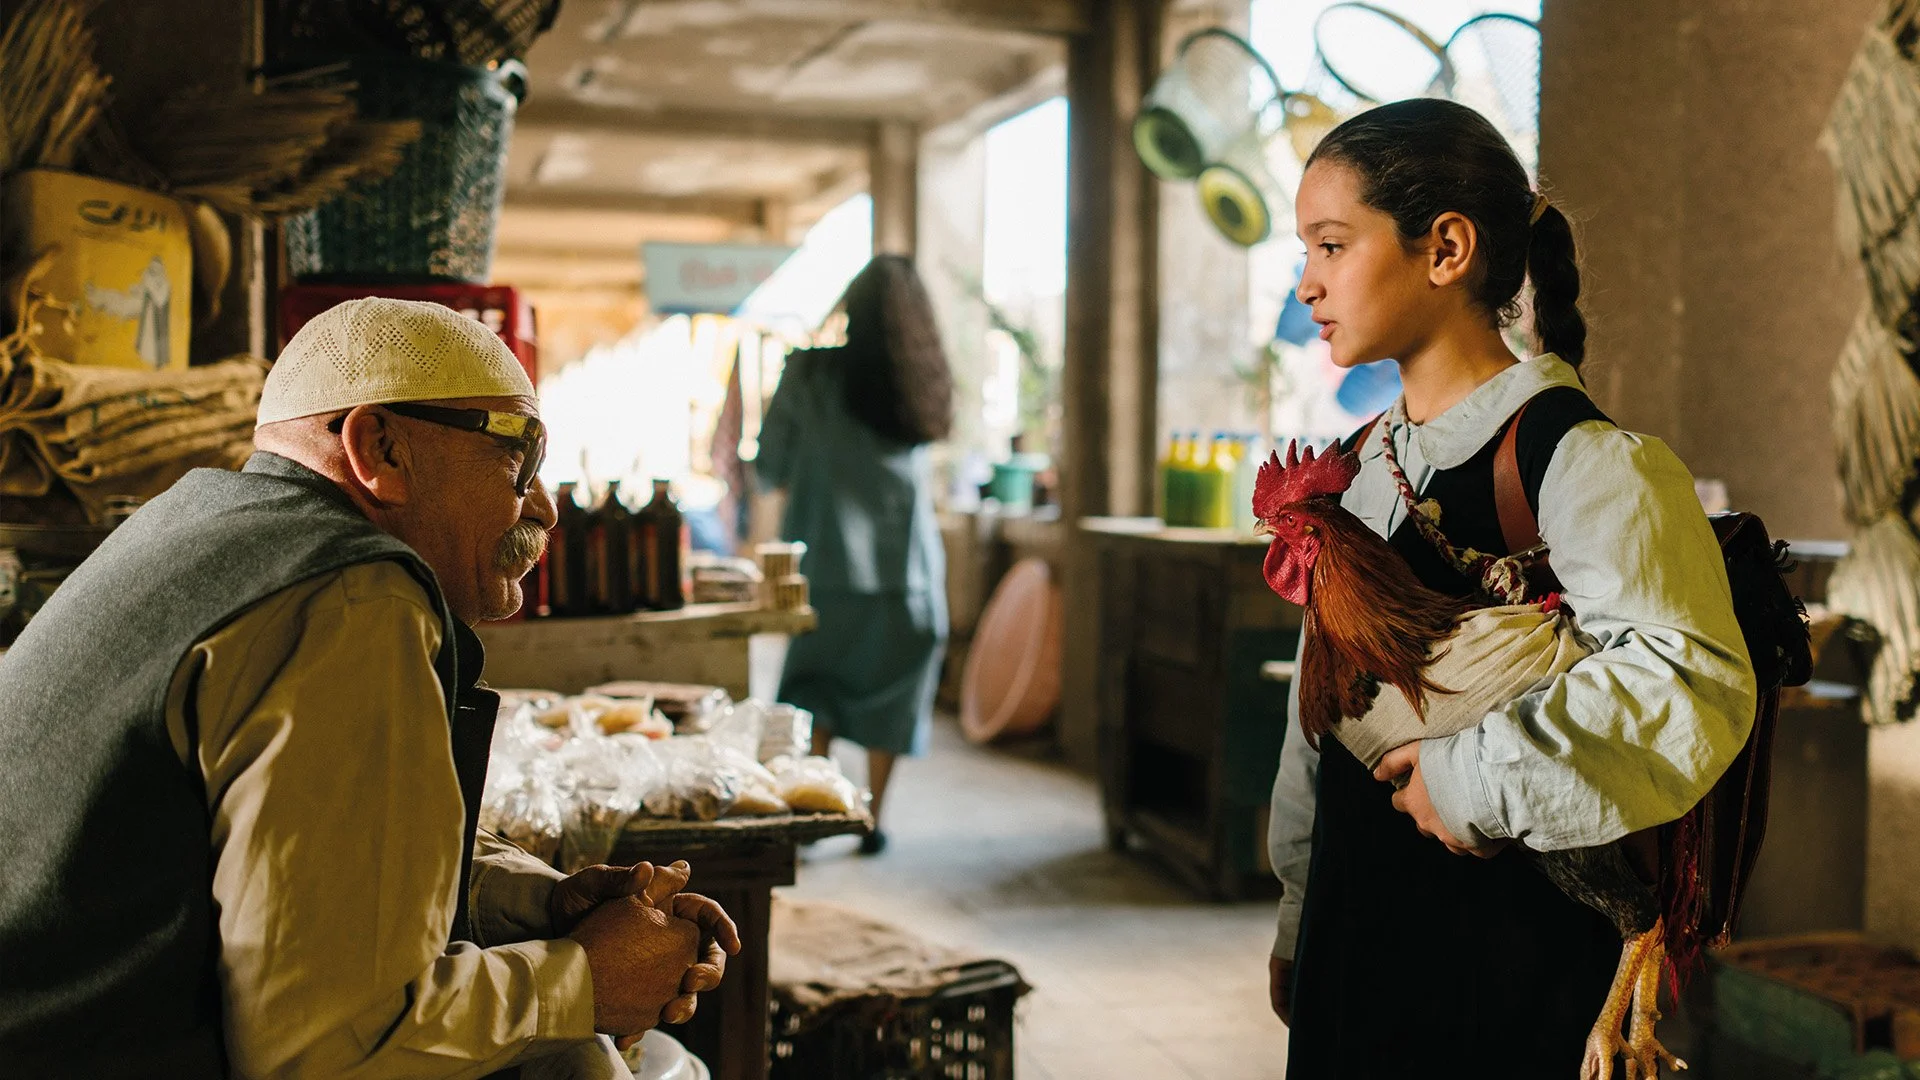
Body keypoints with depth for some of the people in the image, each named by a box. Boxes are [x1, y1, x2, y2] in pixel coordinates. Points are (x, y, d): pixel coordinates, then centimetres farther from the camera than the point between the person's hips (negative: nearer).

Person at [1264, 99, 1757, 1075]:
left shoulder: (1586, 463, -16)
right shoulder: (1359, 466, 9)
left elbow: (1692, 685, -32)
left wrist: (1480, 778, -24)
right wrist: (1300, 917, 19)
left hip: (1514, 957, -7)